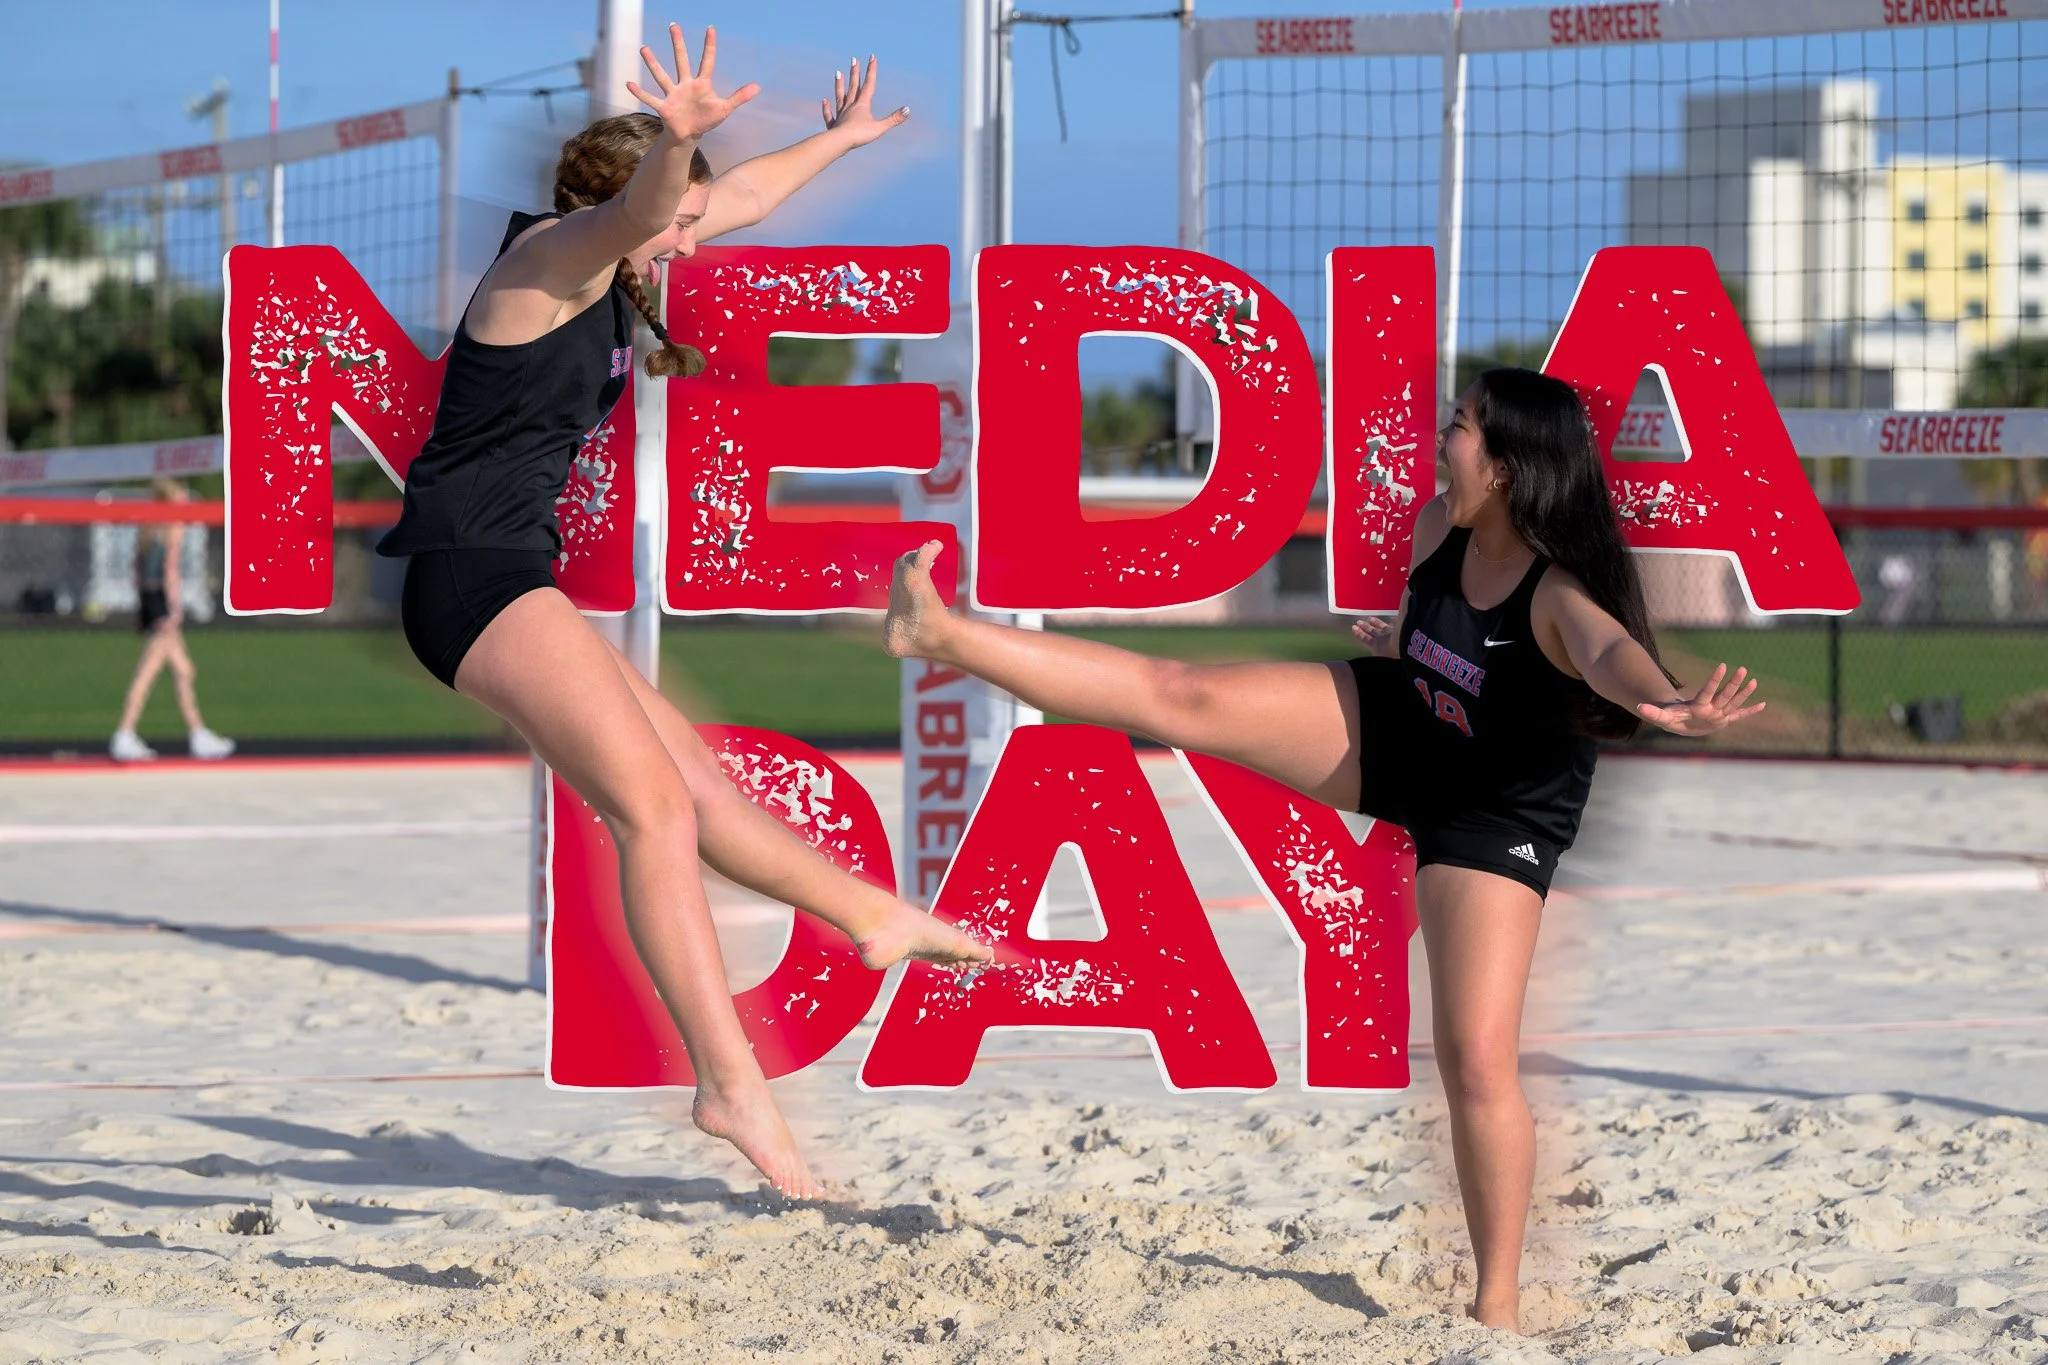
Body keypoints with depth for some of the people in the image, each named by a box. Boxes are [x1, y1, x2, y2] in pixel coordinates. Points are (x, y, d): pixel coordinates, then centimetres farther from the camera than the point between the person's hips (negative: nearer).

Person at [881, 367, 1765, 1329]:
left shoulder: (1561, 593, -33)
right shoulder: (1439, 527, -13)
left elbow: (1610, 650, -57)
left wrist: (1665, 705, -77)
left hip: (1493, 815, -6)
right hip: (1389, 734, 6)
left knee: (1477, 1061, -10)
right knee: (1182, 697, -1)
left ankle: (1498, 1303, 2)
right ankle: (942, 636, 7)